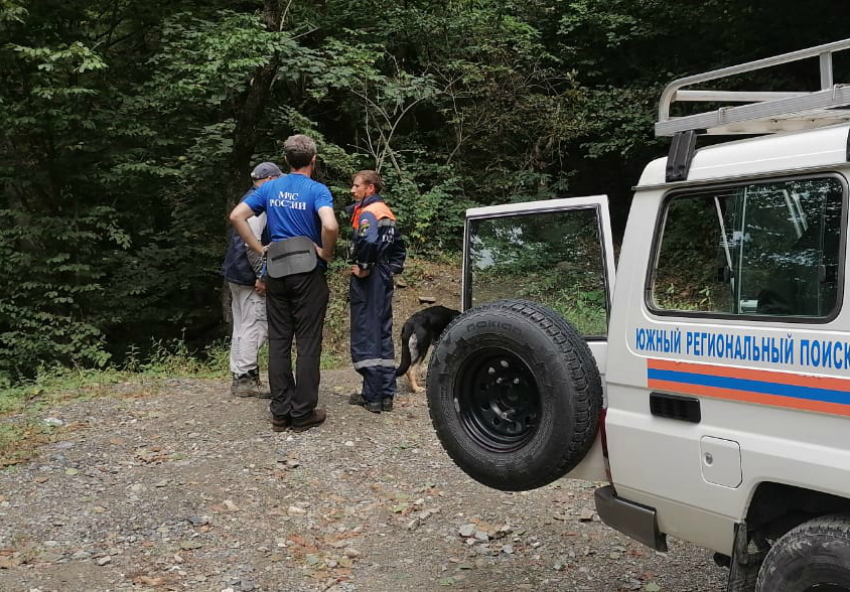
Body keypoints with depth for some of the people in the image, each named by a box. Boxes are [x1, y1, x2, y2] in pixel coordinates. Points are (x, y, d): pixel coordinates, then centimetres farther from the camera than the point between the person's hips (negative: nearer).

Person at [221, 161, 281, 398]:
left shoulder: (249, 199, 16)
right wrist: (261, 275, -19)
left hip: (237, 272, 10)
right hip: (248, 274, -10)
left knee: (242, 327, 13)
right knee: (255, 326, -5)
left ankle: (240, 377, 19)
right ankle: (246, 379, -1)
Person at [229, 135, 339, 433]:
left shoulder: (269, 188, 5)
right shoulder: (317, 191, -10)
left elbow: (236, 216, 1)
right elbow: (330, 226, -27)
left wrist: (260, 249, 4)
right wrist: (326, 253, -10)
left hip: (276, 273, 5)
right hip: (308, 274, -4)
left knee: (279, 342, 9)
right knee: (307, 344, 3)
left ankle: (280, 412, 13)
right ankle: (303, 414, 8)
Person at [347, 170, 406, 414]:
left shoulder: (367, 212, -13)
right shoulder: (386, 212, 15)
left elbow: (369, 242, -32)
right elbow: (399, 246, 22)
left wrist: (363, 267, -19)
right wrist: (393, 268, 17)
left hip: (367, 281, -9)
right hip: (384, 280, 9)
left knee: (364, 336, -3)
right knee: (383, 335, 12)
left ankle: (371, 397, -1)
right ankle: (386, 394, 16)